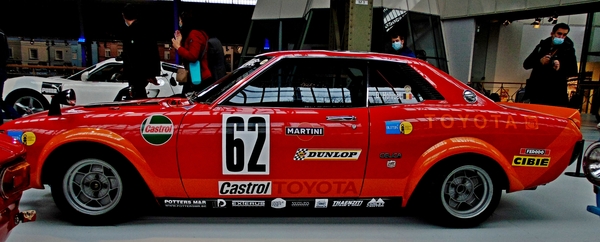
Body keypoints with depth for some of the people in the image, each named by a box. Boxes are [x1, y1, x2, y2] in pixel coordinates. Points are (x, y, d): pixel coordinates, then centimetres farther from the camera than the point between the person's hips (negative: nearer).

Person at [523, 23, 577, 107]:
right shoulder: (542, 46, 12)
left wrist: (561, 67, -17)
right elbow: (526, 64, 10)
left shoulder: (568, 49, 6)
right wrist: (539, 61, -10)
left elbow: (573, 71, 3)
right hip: (537, 91, 2)